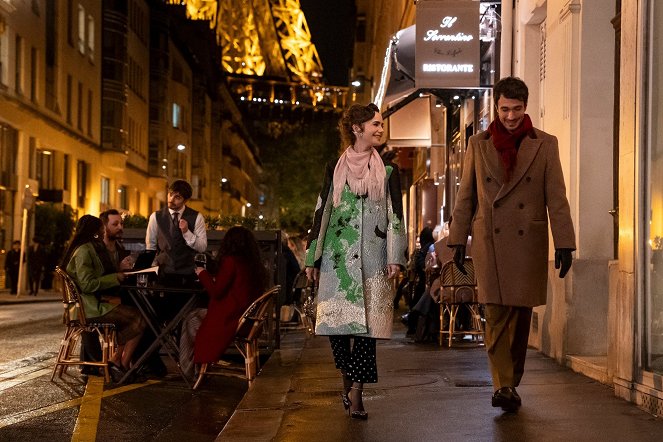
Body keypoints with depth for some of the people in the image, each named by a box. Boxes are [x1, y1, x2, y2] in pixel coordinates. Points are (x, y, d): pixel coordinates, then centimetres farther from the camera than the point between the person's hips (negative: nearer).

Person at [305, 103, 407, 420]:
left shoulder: (387, 171, 9)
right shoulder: (334, 169, 9)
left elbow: (396, 215, 4)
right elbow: (321, 212, 9)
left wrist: (395, 258, -5)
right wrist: (312, 259, 5)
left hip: (372, 257, 0)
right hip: (338, 255, 1)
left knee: (366, 323, -6)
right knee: (335, 321, -3)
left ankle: (355, 392, -1)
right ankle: (348, 381, 19)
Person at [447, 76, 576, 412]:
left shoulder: (545, 145, 5)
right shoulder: (478, 144, 8)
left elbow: (556, 198, 1)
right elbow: (465, 196, 11)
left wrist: (563, 243, -5)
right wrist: (458, 240, 8)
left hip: (529, 243, 0)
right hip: (490, 242, 0)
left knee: (521, 313, 5)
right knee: (497, 313, -9)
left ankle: (511, 383, 19)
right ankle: (503, 386, -8)